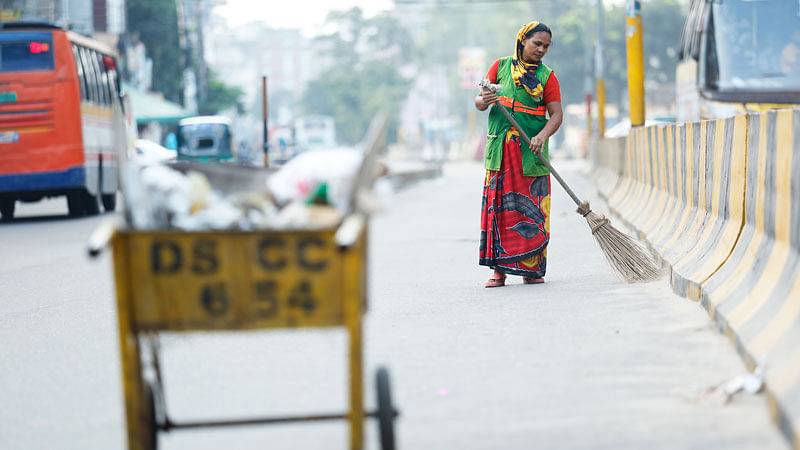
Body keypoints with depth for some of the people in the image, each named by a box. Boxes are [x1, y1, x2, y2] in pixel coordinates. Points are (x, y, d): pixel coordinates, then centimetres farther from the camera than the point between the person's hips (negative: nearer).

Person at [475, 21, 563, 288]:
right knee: (498, 205, -2)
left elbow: (556, 114, -2)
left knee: (531, 208, -2)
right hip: (500, 148, 1)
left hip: (531, 150, -1)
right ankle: (499, 269, 1)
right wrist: (483, 101, -15)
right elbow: (479, 102, 10)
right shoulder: (501, 66, 9)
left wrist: (542, 135, -21)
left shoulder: (547, 76, 5)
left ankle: (531, 268, 5)